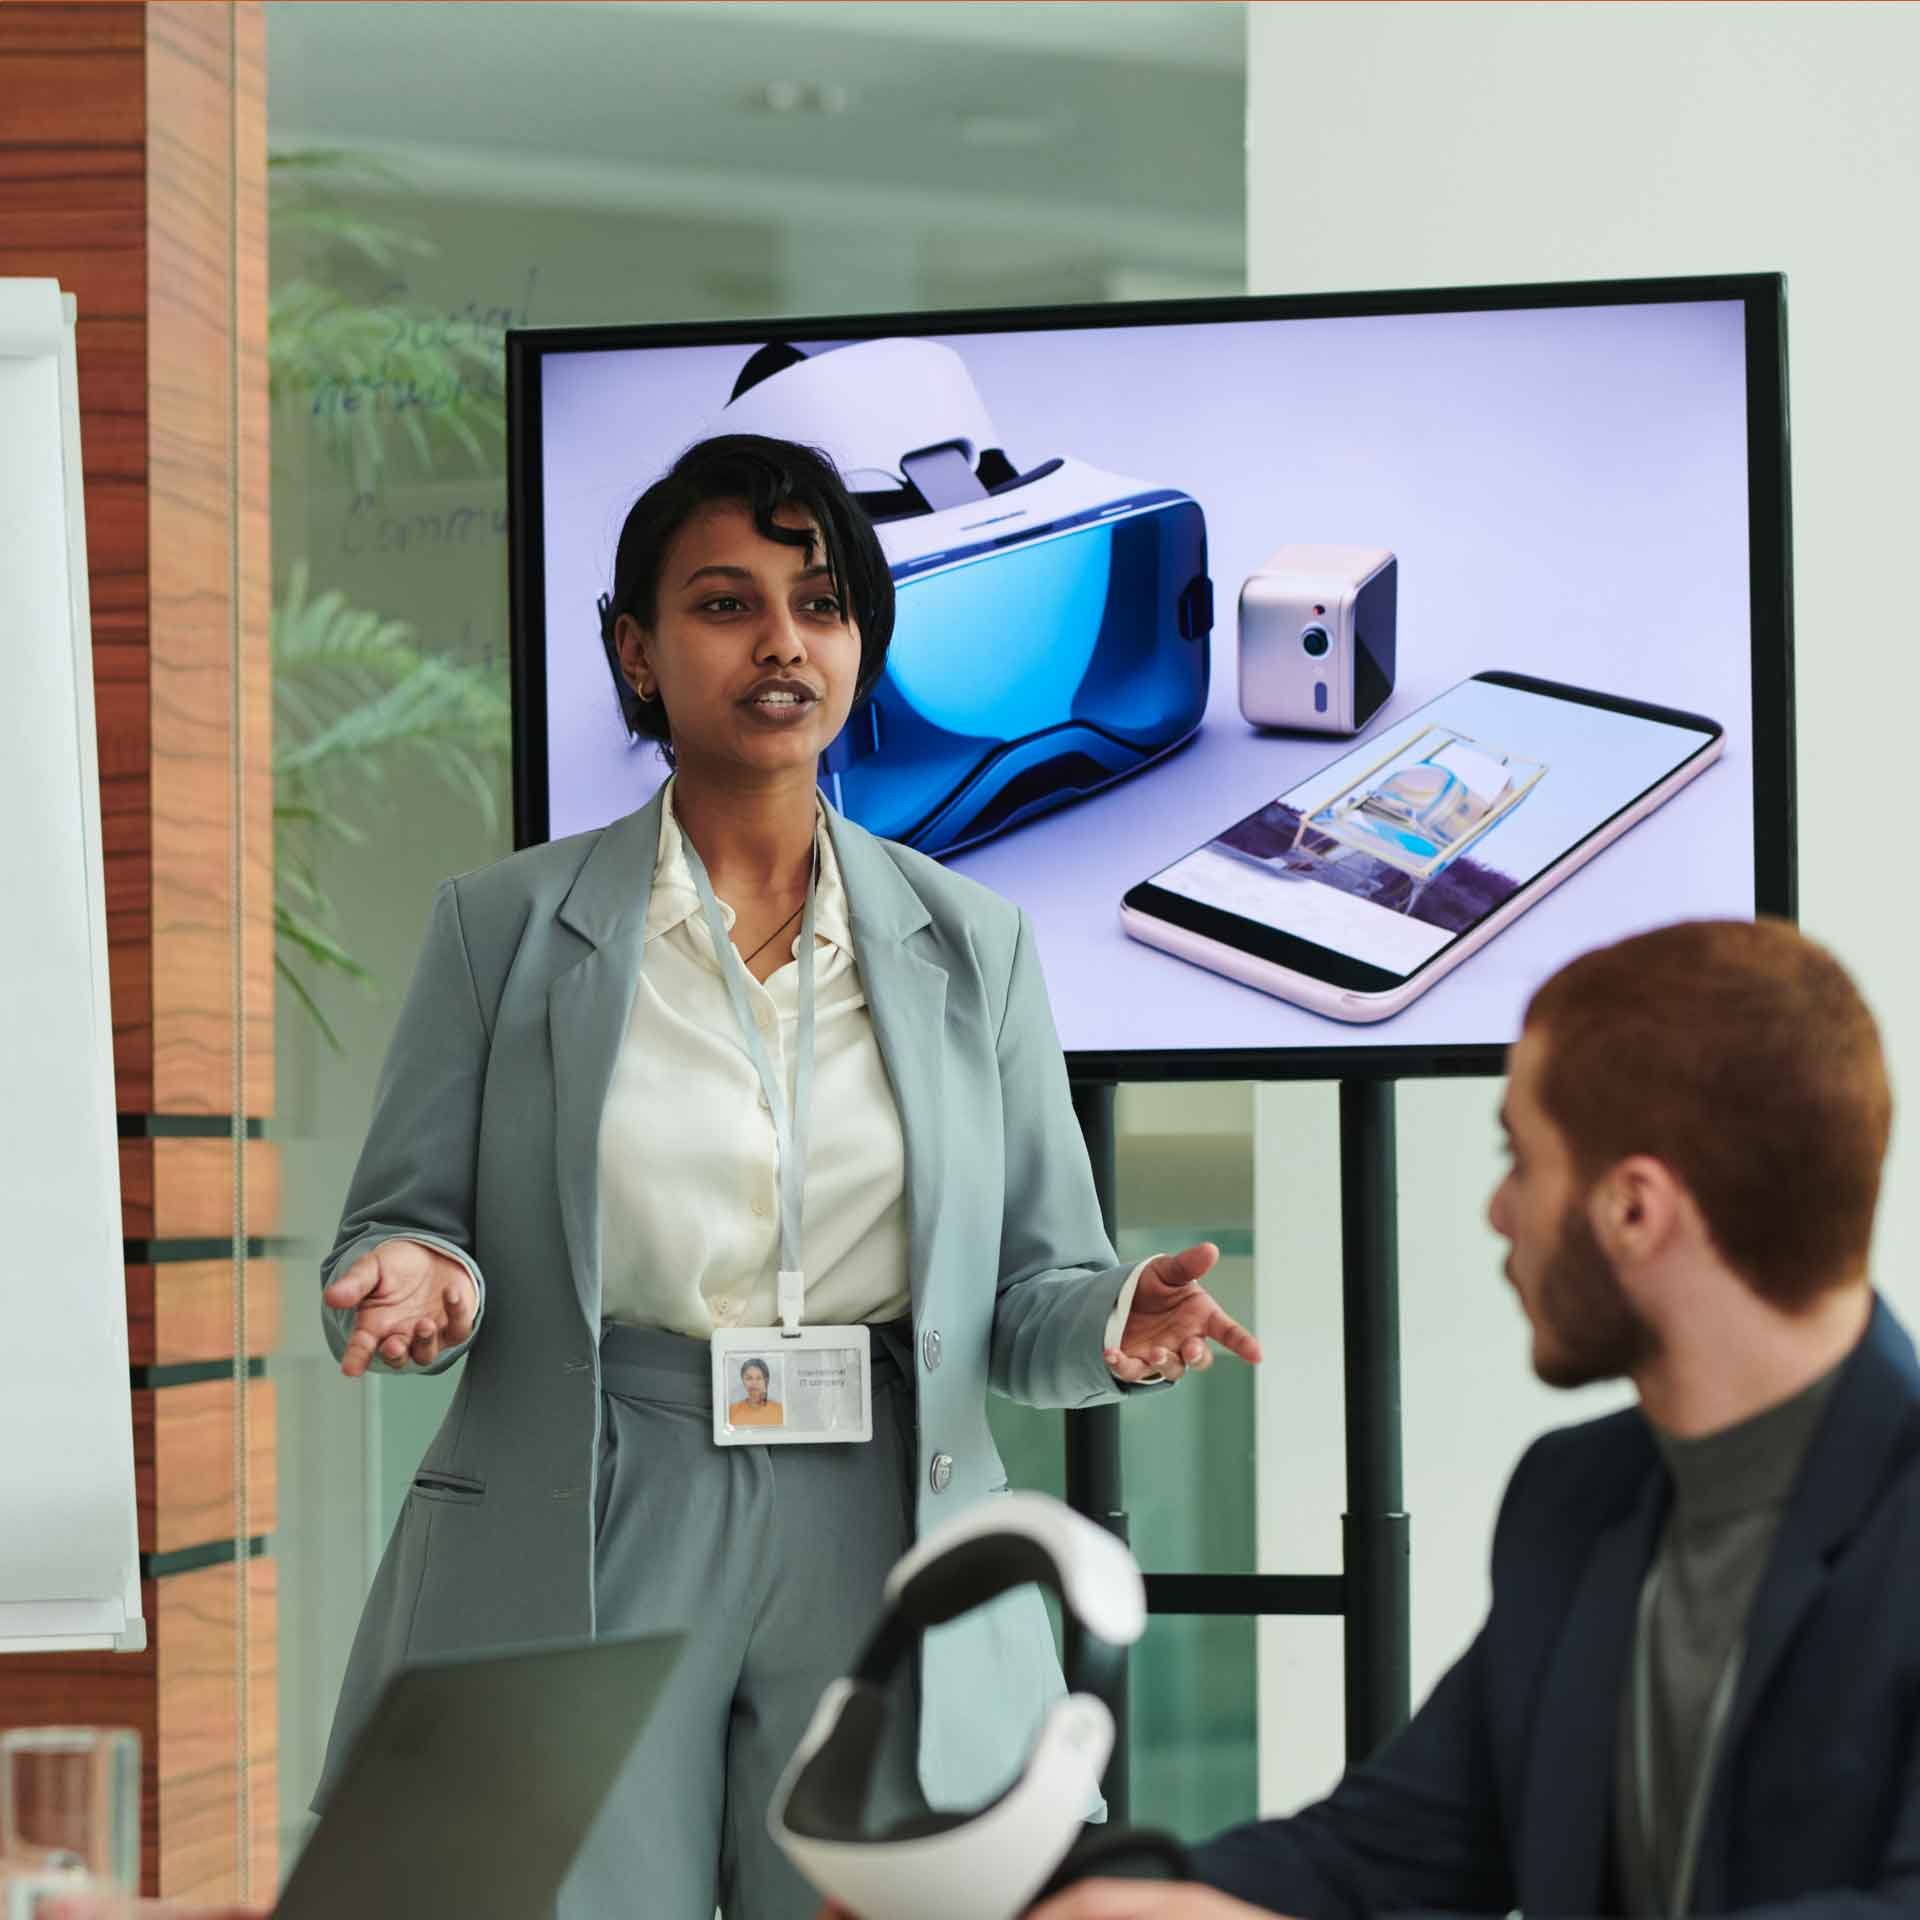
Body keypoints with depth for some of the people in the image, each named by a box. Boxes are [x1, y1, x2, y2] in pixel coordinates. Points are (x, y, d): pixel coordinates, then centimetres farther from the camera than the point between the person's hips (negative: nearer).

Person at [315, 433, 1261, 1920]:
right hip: (577, 1567, -1)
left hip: (882, 1571, 2)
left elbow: (1025, 1295, 10)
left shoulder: (973, 945, 10)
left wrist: (1114, 1324, -12)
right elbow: (402, 1221, 7)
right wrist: (424, 1283, -16)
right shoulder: (505, 926, 5)